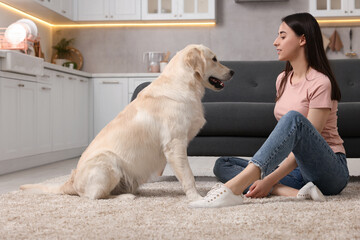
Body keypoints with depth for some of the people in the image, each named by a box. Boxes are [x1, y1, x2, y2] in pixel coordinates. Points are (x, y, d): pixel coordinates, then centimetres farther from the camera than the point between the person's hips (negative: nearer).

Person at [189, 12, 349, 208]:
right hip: (295, 168, 7)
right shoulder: (283, 79, 12)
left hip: (331, 171, -7)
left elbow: (307, 142, -17)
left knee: (294, 118, -34)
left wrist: (269, 180, -23)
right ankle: (294, 192, -26)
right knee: (222, 165, -5)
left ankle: (233, 188, -44)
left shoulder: (320, 82, -11)